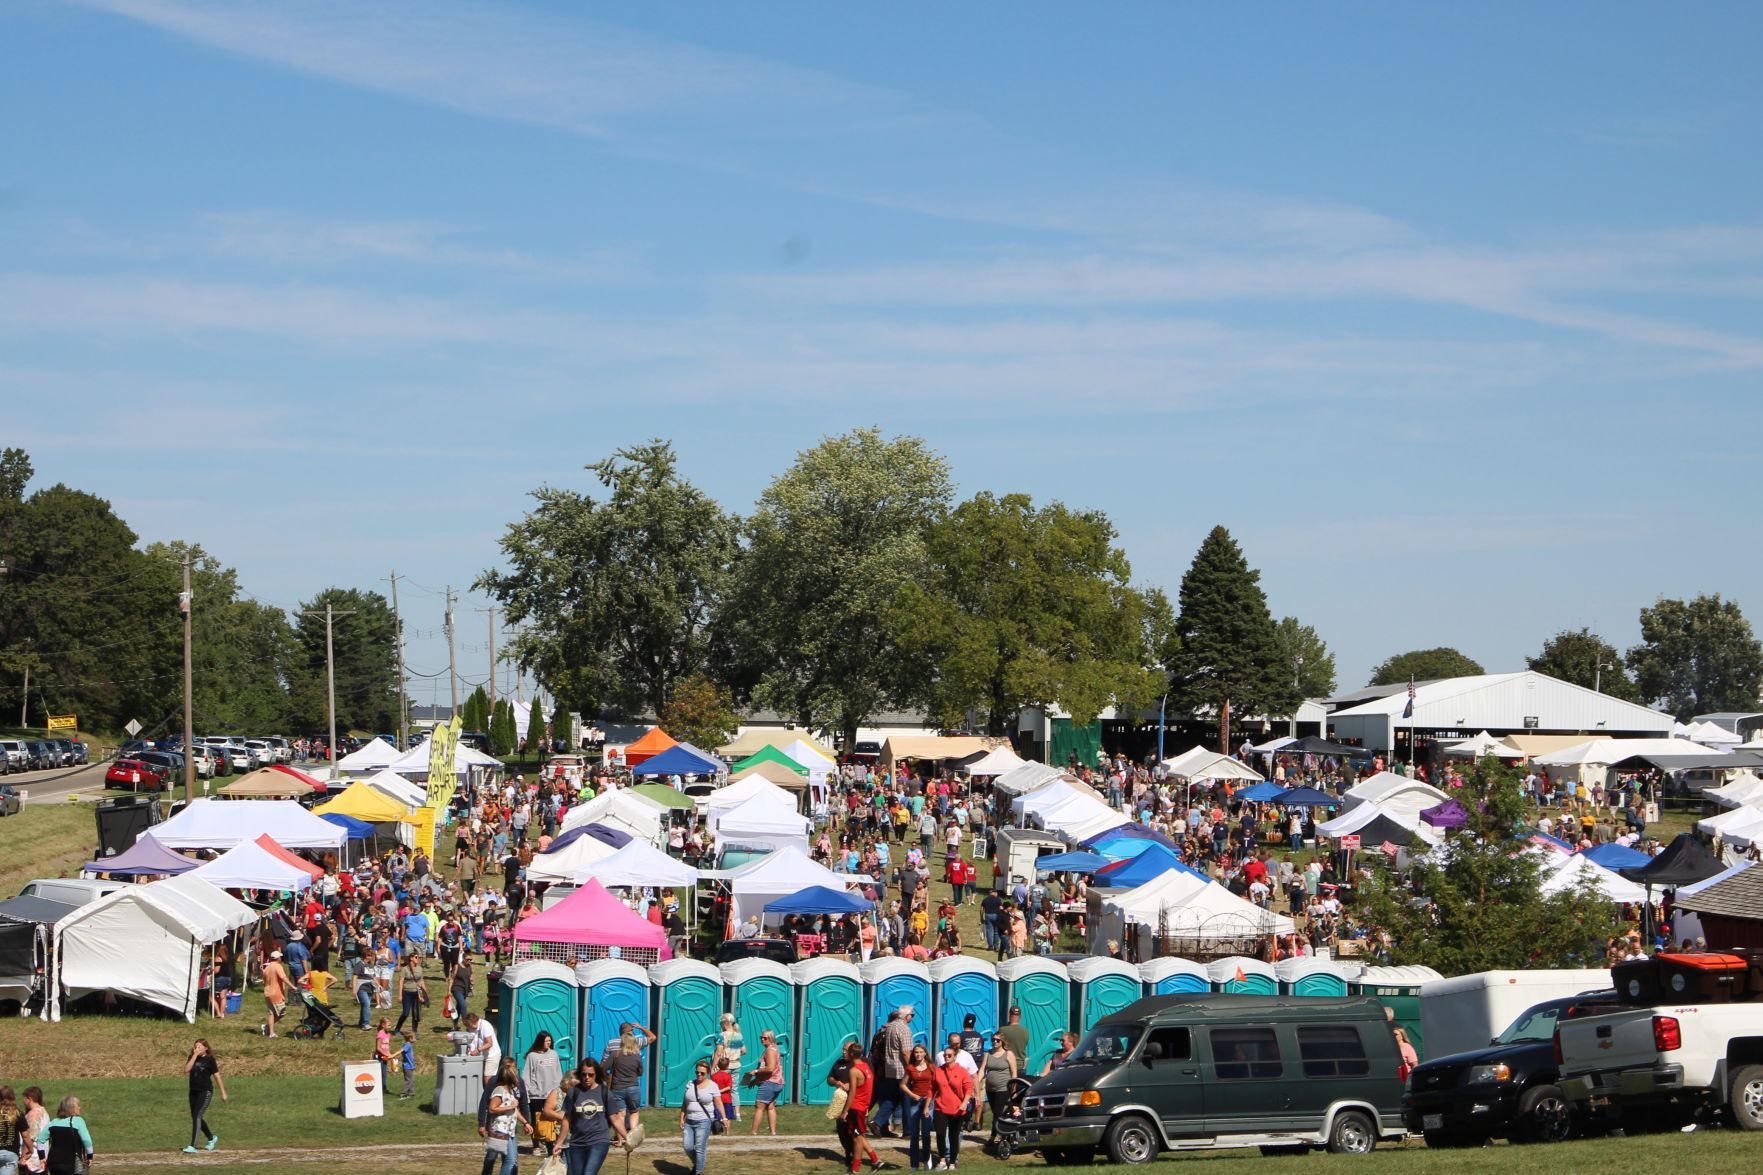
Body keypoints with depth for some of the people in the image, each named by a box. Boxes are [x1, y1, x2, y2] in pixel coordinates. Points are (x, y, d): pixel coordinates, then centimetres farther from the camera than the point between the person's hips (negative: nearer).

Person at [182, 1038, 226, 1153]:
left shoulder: (210, 1060, -8)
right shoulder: (192, 1058, 5)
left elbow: (217, 1076, -3)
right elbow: (186, 1070, -12)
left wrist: (223, 1092, 1)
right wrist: (194, 1055, -15)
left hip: (205, 1092, -7)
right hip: (193, 1091, 7)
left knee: (197, 1116, -17)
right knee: (196, 1118, 16)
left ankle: (192, 1146, -19)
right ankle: (212, 1138, 40)